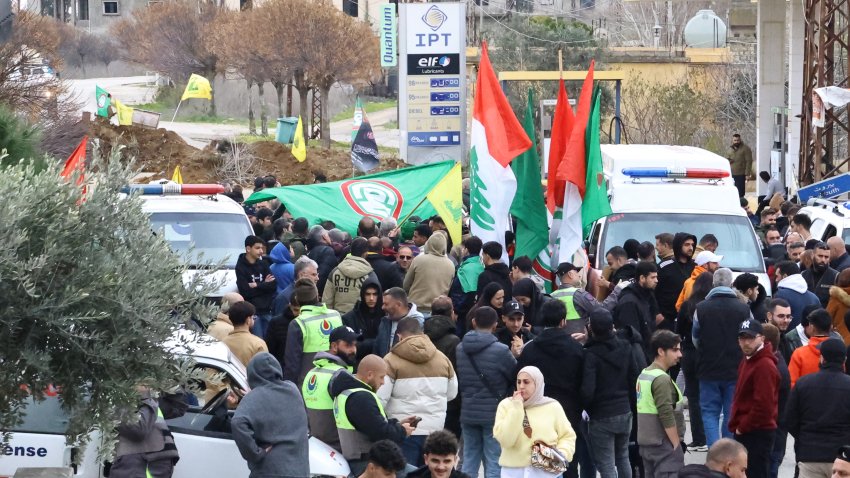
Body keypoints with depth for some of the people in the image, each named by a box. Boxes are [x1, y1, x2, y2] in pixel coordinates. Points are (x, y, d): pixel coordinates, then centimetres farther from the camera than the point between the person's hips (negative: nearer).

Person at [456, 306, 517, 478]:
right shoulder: (500, 351, -16)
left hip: (468, 414, 5)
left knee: (469, 463, 10)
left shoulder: (460, 349, 1)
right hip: (494, 414, -5)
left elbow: (457, 380, 8)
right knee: (494, 464, 0)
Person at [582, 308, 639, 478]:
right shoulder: (624, 348, 0)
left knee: (606, 464, -1)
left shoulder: (591, 354, -18)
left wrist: (585, 407, -4)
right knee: (623, 458, 22)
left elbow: (587, 391, -23)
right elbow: (634, 379, 5)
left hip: (601, 416, -6)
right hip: (624, 412, 6)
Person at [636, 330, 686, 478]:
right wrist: (677, 445, -14)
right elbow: (667, 417, -21)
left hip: (646, 443, 9)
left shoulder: (644, 374, 12)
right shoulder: (662, 379, -16)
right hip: (663, 444, -9)